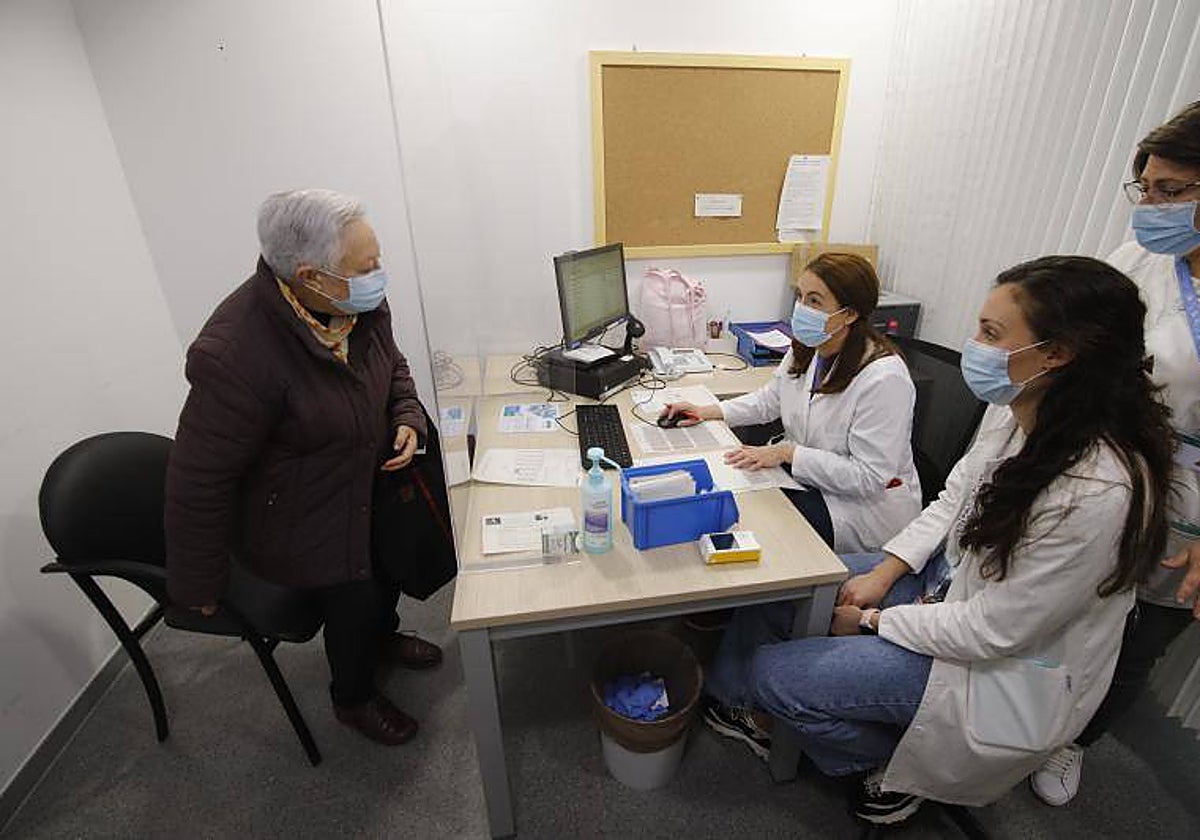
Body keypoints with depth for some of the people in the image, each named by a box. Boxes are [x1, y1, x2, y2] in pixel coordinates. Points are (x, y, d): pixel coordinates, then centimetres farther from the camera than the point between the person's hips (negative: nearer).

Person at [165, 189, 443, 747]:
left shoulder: (361, 303, -14)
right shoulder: (236, 354, -35)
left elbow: (391, 366, 7)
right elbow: (199, 479, -24)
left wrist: (407, 420, -12)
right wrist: (198, 585, -11)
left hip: (368, 484, 7)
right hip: (296, 523, -6)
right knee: (354, 599, 2)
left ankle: (381, 639, 56)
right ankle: (353, 699, 37)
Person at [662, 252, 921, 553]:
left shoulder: (883, 378, -27)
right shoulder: (807, 348, -3)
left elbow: (869, 477, -26)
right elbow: (771, 399, 13)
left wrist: (787, 452, -27)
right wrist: (708, 412, 1)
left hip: (865, 504, -7)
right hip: (805, 477, 7)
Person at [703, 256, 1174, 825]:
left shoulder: (1096, 493, -34)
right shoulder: (1023, 421, -9)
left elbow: (991, 632, -26)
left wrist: (873, 619, -13)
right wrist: (883, 572, -3)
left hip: (1005, 669, -7)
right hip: (952, 581, 8)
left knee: (776, 673, -10)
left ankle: (897, 765, 18)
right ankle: (738, 705, 25)